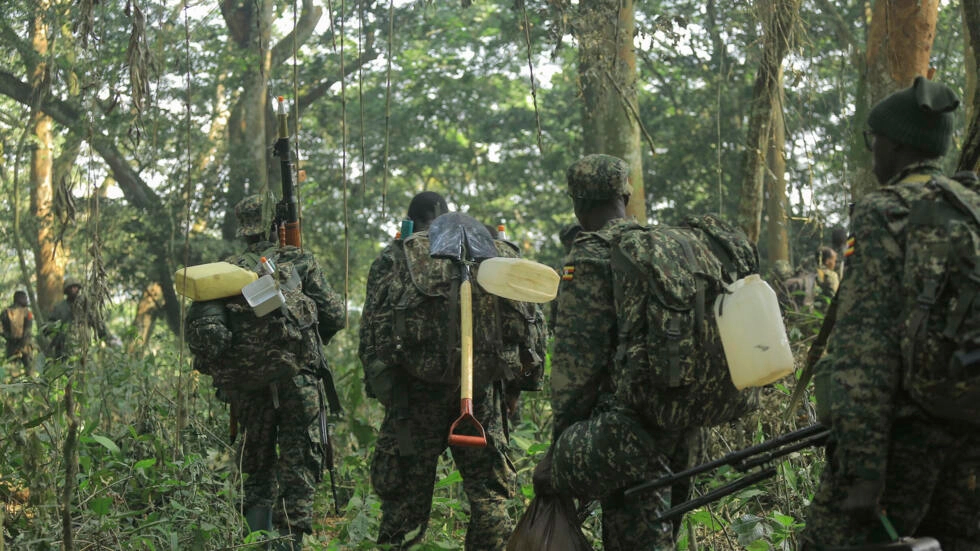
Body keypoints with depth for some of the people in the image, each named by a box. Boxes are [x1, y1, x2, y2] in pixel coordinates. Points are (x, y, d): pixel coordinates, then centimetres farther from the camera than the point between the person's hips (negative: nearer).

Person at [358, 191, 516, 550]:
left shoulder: (394, 258, 5)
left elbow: (373, 326, -2)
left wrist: (375, 382, 1)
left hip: (419, 387, -2)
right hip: (478, 386, 2)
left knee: (407, 490, 5)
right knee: (488, 489, 9)